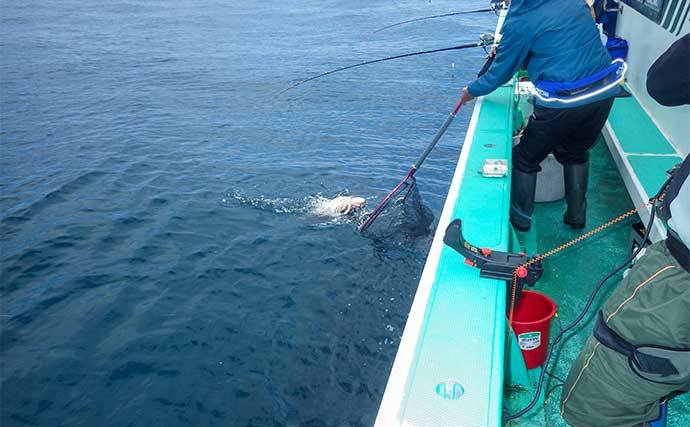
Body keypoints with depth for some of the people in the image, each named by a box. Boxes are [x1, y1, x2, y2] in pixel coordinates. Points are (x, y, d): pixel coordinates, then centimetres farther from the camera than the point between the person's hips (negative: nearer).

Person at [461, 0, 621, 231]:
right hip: (606, 91, 7)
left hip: (563, 102, -6)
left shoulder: (520, 22, -9)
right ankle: (576, 215, 35)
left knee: (525, 159, 15)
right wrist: (505, 50, 30)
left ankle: (520, 218, 27)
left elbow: (500, 74, 3)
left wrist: (472, 91, 22)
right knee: (576, 153, 27)